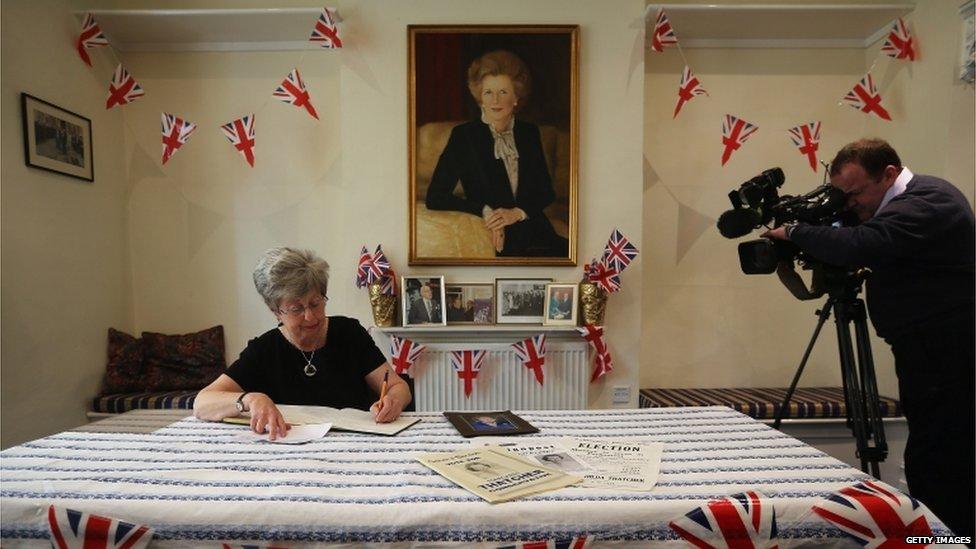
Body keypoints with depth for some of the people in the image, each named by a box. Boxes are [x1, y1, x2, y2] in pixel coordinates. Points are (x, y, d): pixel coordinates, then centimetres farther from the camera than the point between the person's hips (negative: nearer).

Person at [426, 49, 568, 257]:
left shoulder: (529, 133, 12)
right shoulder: (463, 135, -1)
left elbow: (547, 191, 12)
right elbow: (435, 197, -5)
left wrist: (517, 213, -7)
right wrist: (485, 211, -14)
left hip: (537, 232, 5)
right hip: (500, 241, -5)